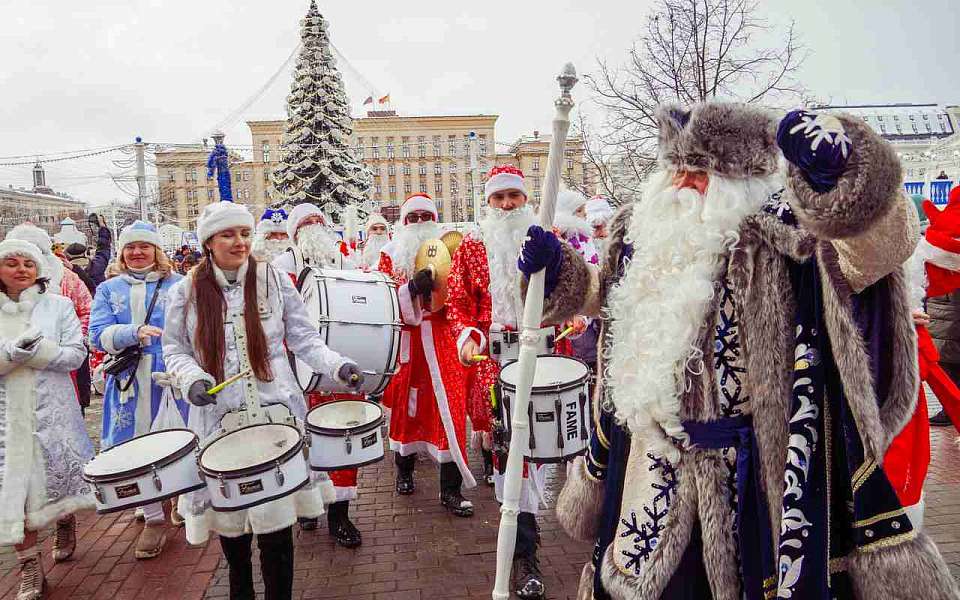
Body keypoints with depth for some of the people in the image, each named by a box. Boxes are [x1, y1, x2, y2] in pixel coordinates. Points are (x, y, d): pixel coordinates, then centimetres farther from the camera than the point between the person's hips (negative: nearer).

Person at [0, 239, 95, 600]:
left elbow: (76, 354, -5)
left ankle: (66, 523, 40)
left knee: (58, 474, 9)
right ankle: (29, 566, 11)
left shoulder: (58, 305, 1)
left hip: (52, 409, -1)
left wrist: (35, 351, -19)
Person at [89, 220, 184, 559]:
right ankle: (153, 518, 20)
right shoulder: (108, 289, 10)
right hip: (129, 382, 2)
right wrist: (134, 333, -21)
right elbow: (98, 335, -2)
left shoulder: (178, 285, 5)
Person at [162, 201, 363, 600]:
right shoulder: (186, 291, 1)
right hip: (219, 417, 1)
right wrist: (191, 378, -12)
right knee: (229, 516, 14)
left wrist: (337, 366, -14)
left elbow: (303, 338, 2)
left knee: (275, 519, -1)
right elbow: (174, 348, 9)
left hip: (274, 412, -1)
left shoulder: (275, 281, 0)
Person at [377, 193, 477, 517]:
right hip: (405, 344, 1)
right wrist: (411, 287, -23)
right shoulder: (390, 255, 5)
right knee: (405, 406, 14)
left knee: (449, 411, -4)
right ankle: (404, 471, 36)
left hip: (442, 344, -1)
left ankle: (451, 489, 5)